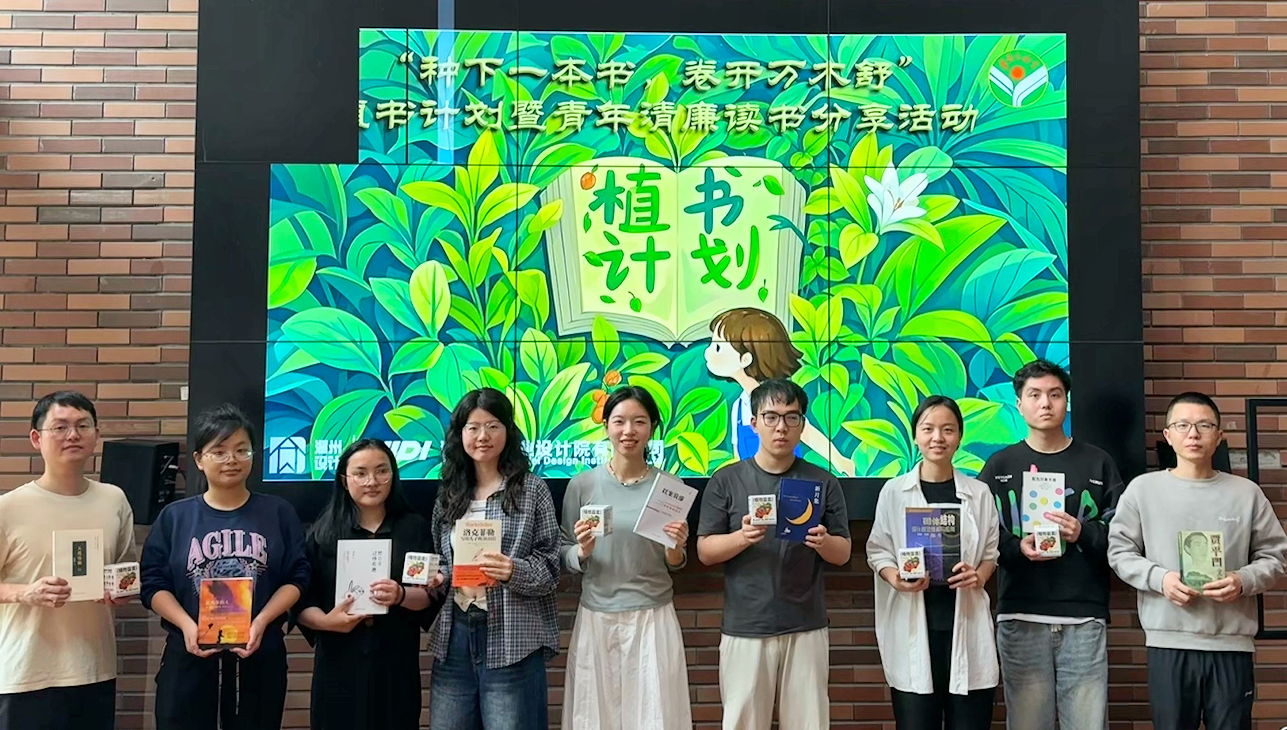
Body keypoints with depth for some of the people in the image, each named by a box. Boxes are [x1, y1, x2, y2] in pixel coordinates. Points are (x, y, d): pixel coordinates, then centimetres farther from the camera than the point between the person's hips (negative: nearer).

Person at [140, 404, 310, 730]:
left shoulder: (279, 513, 4)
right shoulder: (174, 516, 5)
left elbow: (296, 578, 1)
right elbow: (153, 583, 1)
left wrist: (262, 622, -14)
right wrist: (187, 625, -15)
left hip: (260, 658, 0)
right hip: (189, 658, 0)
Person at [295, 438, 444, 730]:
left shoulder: (415, 528, 5)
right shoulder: (324, 532, 4)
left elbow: (432, 595, -1)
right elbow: (300, 602, 0)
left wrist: (401, 596, -21)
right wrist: (326, 620, -18)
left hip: (396, 665, 0)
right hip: (339, 667, 0)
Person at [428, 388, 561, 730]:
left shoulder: (532, 489, -2)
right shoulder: (448, 493, 12)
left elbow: (550, 568, -4)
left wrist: (514, 572, -23)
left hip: (511, 639, -4)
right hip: (454, 637, 5)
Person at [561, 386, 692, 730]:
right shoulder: (582, 485, -2)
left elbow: (675, 565, 8)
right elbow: (564, 556, 6)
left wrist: (676, 548, -12)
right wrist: (582, 552, -14)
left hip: (653, 617, 0)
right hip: (596, 616, 0)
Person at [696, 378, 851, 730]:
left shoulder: (823, 482, 4)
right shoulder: (726, 480, 1)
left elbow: (843, 554, 6)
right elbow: (705, 551, 0)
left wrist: (823, 543, -16)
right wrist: (742, 537, -19)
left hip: (806, 628, 1)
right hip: (744, 628, -1)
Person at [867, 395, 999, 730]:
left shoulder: (979, 493, 6)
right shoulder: (893, 491, 2)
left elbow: (991, 551, 12)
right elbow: (877, 550, 5)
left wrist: (979, 576, -9)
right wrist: (895, 579, -14)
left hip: (966, 623, 1)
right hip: (913, 625, -1)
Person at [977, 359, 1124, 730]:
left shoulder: (1098, 463, 10)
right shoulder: (1000, 465, 10)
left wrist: (1082, 533, -13)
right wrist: (1017, 548, -13)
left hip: (1084, 619, 0)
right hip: (1020, 618, 0)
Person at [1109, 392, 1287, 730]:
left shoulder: (1246, 493, 6)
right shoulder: (1142, 489, 3)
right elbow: (1120, 552, 4)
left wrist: (1243, 581, -10)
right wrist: (1159, 577, -13)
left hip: (1232, 643, 1)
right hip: (1168, 643, 0)